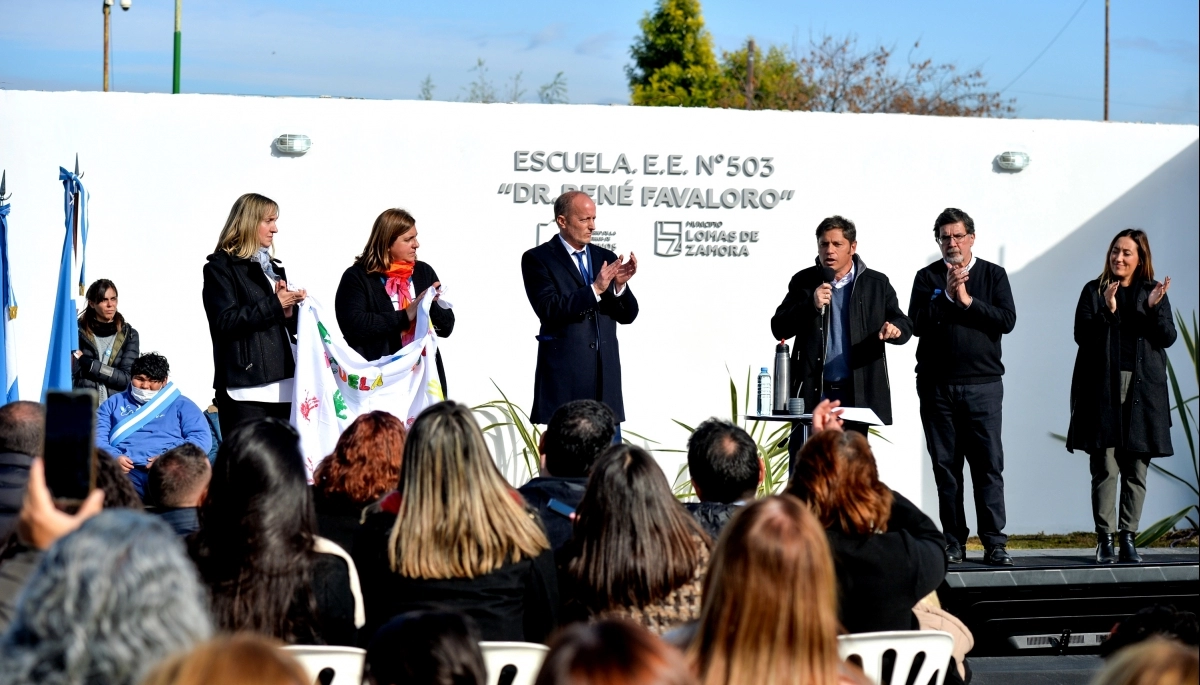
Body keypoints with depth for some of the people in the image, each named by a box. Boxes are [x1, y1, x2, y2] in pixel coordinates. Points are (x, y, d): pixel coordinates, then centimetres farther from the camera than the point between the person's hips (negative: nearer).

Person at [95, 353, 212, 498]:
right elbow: (97, 435, 15)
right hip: (128, 471, 1)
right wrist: (114, 457, -7)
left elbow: (202, 437, 7)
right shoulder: (115, 402, 26)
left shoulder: (181, 405, 20)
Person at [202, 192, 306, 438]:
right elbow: (225, 322, -13)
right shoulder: (221, 267, 0)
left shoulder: (273, 267, 23)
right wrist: (274, 305, -13)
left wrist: (290, 312, 2)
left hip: (280, 386, 7)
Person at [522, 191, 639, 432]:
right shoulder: (537, 259, -1)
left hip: (606, 374, 4)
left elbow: (628, 315, 10)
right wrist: (595, 289, -21)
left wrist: (620, 285, -10)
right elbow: (549, 310, -14)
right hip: (564, 375, -4)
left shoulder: (606, 258, 13)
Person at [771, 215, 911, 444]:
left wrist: (895, 329, -19)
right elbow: (779, 329, 2)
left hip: (857, 394, 0)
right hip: (812, 392, 0)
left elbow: (904, 324, 6)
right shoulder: (804, 282, 6)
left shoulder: (876, 284, 5)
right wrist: (811, 305, -15)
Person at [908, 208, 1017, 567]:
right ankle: (953, 543, 9)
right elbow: (917, 322, -5)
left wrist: (968, 300, -11)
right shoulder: (927, 277, 9)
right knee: (945, 465, 4)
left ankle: (994, 543, -4)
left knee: (989, 463, -6)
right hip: (937, 385, 1)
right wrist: (947, 295, -13)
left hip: (983, 383, -1)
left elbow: (1007, 320, -5)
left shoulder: (993, 275, 8)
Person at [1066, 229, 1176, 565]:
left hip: (1143, 389, 1)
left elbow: (1167, 338, 3)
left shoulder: (1153, 292, 11)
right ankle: (1105, 539, -3)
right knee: (1104, 468, -6)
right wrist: (1108, 311, -16)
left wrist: (1155, 308, -13)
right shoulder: (1094, 291, 8)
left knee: (1136, 469, 1)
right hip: (1103, 388, -1)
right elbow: (1082, 335, -1)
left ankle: (1128, 537, 7)